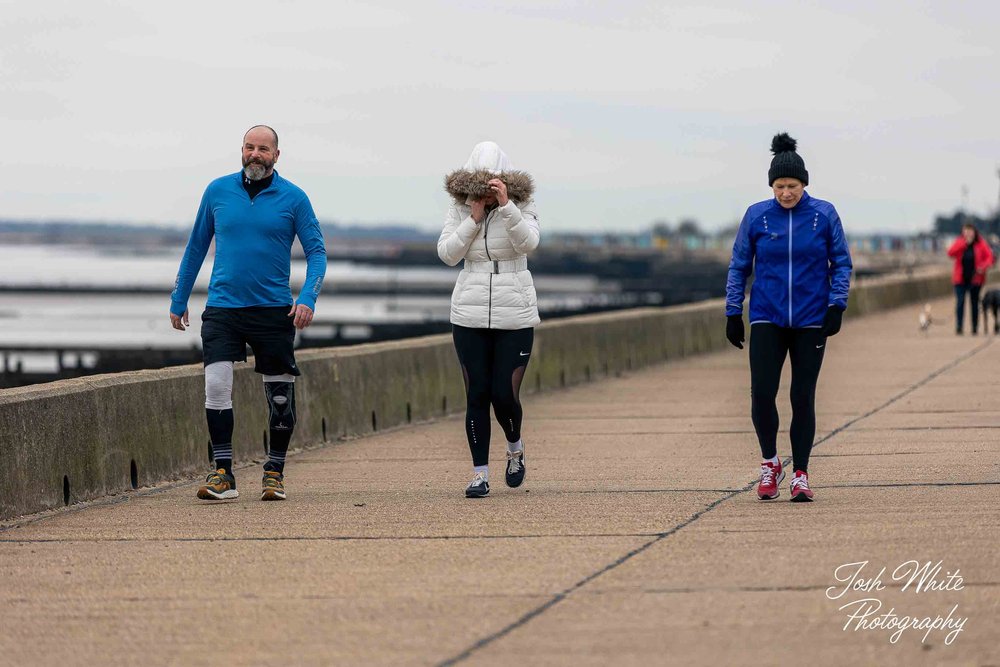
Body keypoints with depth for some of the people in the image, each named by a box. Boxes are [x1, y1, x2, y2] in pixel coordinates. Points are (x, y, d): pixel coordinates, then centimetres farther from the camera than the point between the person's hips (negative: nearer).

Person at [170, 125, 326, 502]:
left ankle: (274, 474, 19)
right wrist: (178, 300, 15)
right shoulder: (218, 191, 5)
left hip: (274, 309, 0)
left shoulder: (293, 198, 0)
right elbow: (196, 246, 14)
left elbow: (316, 251, 0)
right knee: (216, 385, -15)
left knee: (280, 396, 4)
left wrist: (308, 298, -16)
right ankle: (223, 474, -10)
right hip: (222, 306, 1)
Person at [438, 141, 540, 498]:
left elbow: (528, 243, -22)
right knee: (477, 395, 1)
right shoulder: (459, 209, 1)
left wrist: (505, 205, -32)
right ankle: (480, 474, 7)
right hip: (470, 314, 2)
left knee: (504, 395, -5)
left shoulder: (520, 206, -4)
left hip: (514, 316, -2)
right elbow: (447, 254, -8)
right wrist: (474, 217, -16)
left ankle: (515, 448, 26)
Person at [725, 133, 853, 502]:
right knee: (761, 394, -11)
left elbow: (841, 263, 4)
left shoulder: (824, 214, -1)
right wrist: (732, 313, 3)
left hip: (811, 320, 0)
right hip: (767, 319, 0)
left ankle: (800, 475, 10)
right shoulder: (756, 216, 0)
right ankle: (770, 464, 11)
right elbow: (739, 266, 6)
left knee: (803, 398, 0)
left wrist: (836, 305, -8)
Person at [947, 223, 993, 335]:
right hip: (961, 279, 0)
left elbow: (989, 257, -2)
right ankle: (959, 328, -11)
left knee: (975, 303, 7)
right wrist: (964, 243, -20)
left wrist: (983, 267, -21)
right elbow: (951, 253, -14)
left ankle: (975, 328, 14)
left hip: (975, 279, 0)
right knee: (960, 302, -11)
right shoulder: (959, 243, 1)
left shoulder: (981, 243, -1)